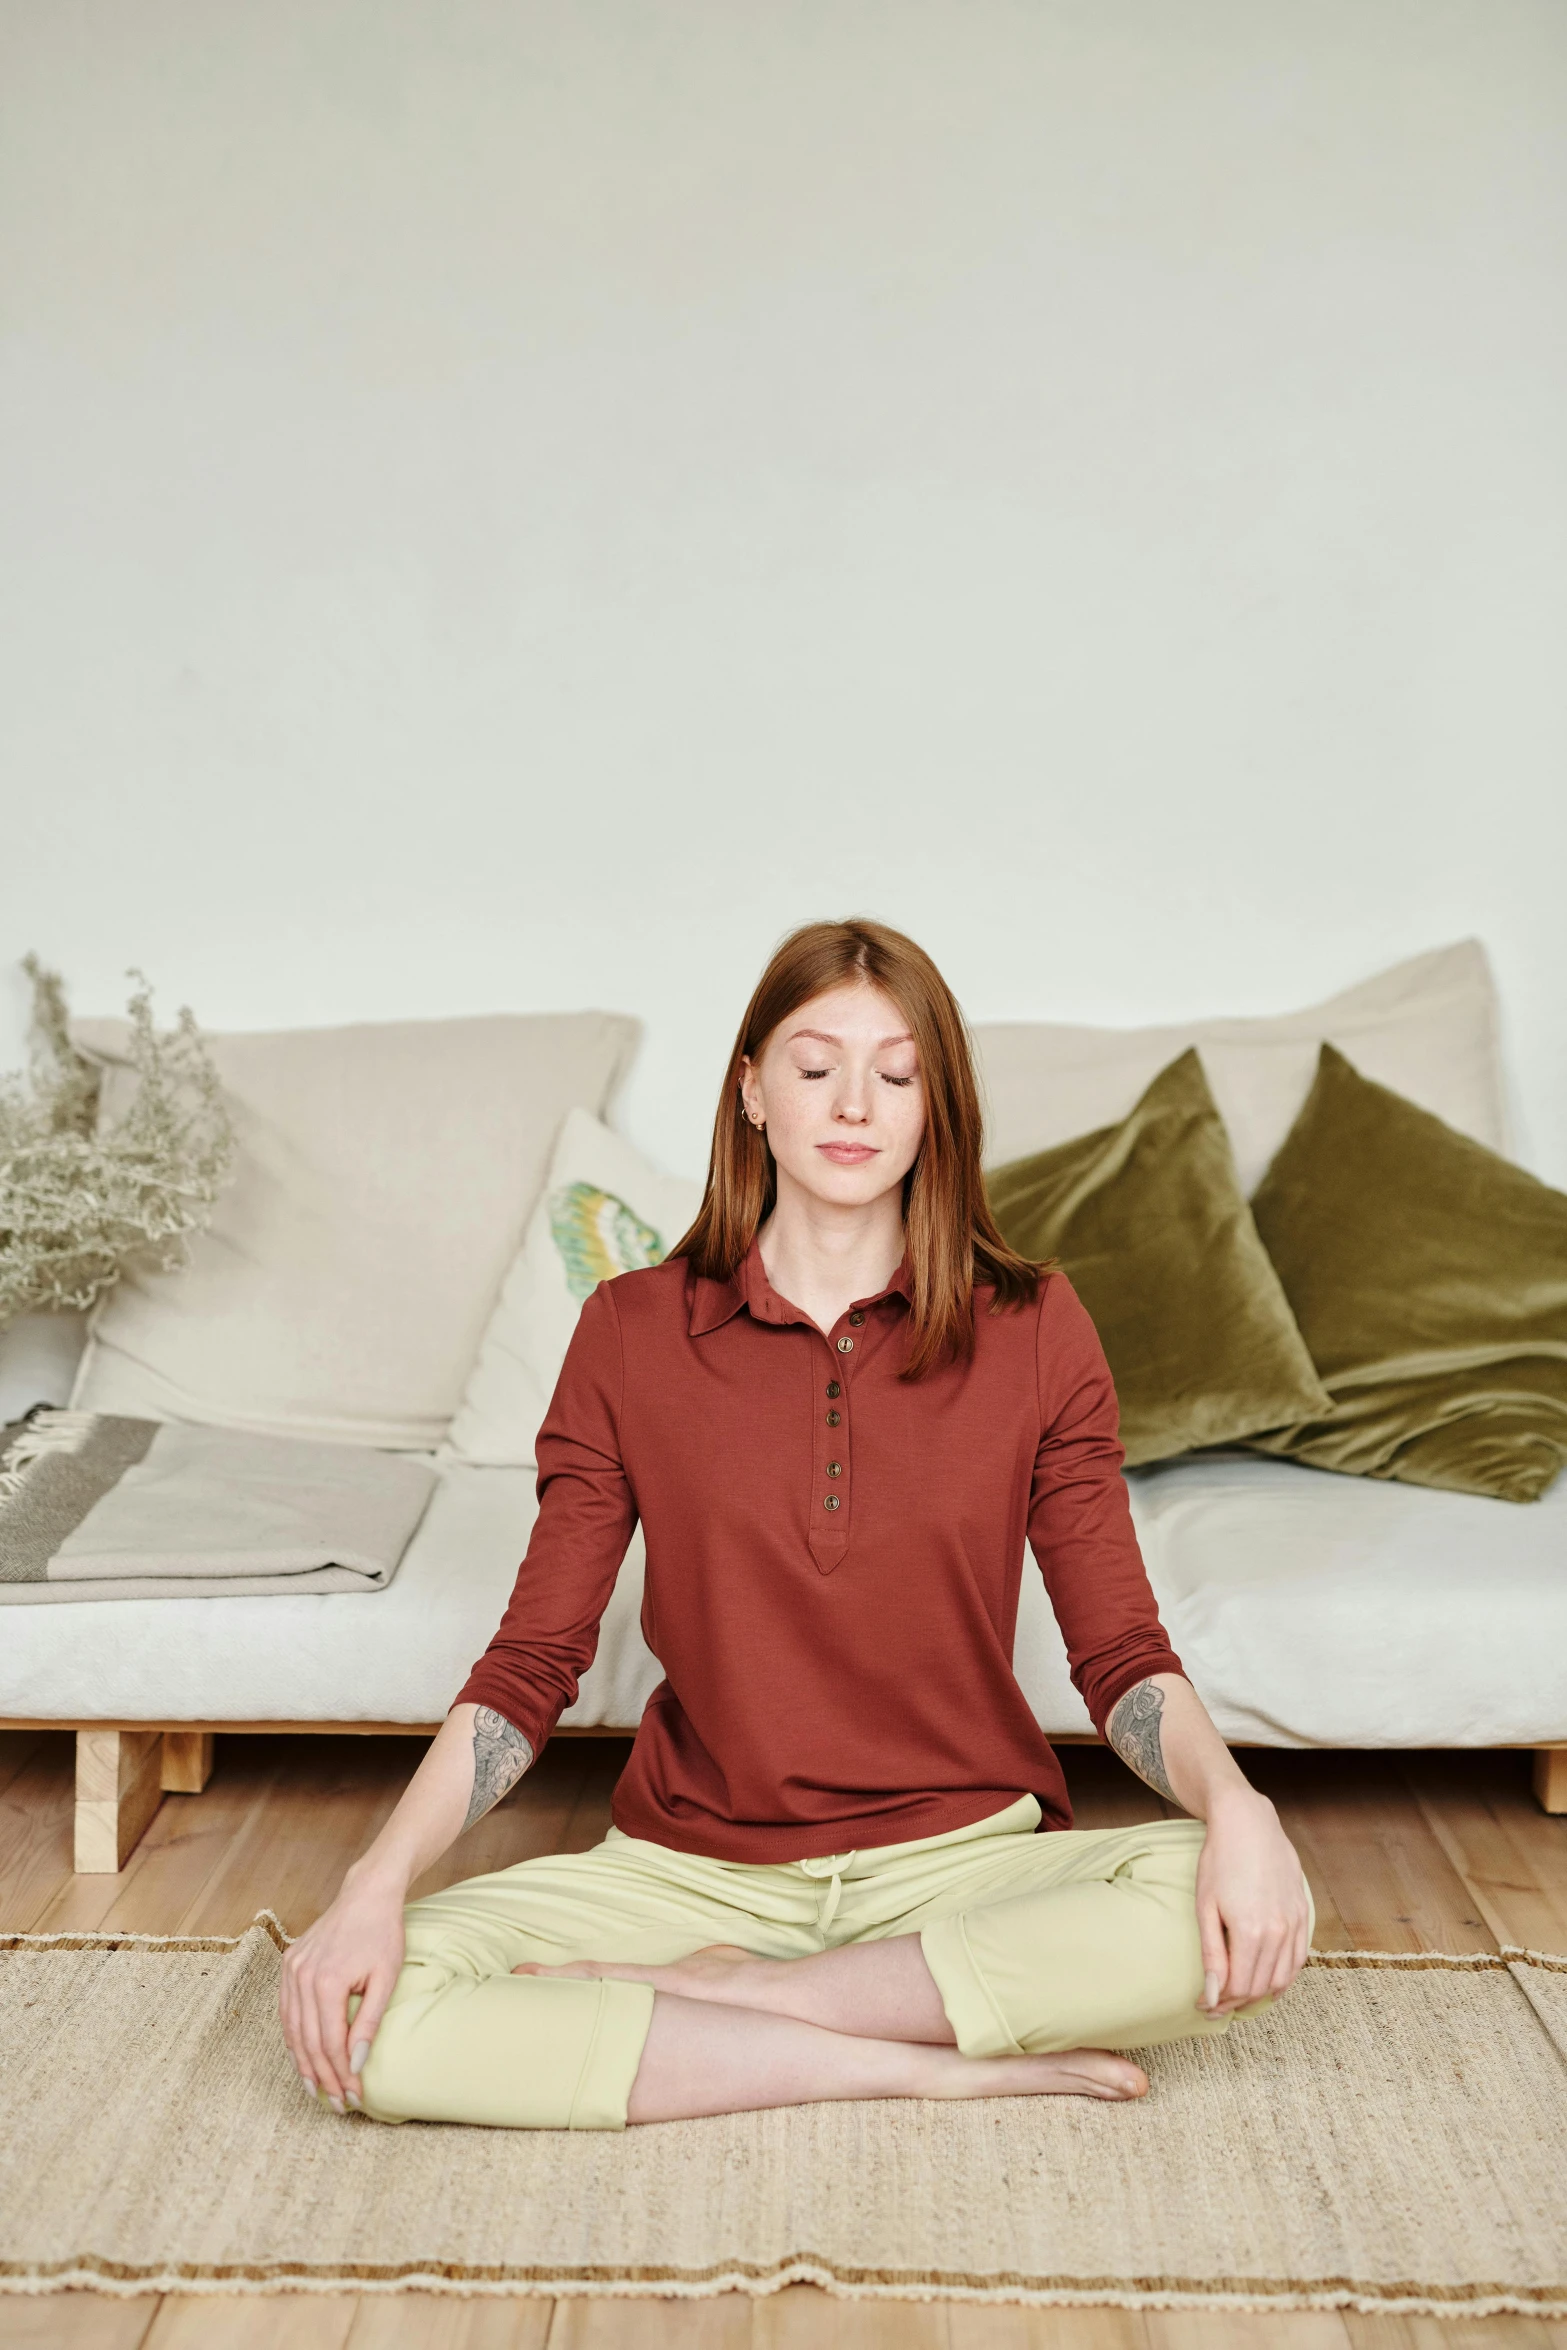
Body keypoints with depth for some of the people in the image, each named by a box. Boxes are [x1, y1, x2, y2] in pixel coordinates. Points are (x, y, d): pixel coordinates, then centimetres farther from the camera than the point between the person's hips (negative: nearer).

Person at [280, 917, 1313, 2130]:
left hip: (963, 1855, 0)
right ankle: (935, 2064, -16)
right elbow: (530, 1663, -3)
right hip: (694, 1867, 0)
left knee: (1235, 1923, -29)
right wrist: (379, 1880, -17)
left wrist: (1235, 1803, -22)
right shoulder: (632, 1332, -2)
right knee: (373, 2013, -23)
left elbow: (1121, 1649, -1)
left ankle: (726, 1990, -14)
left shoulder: (1031, 1328, -2)